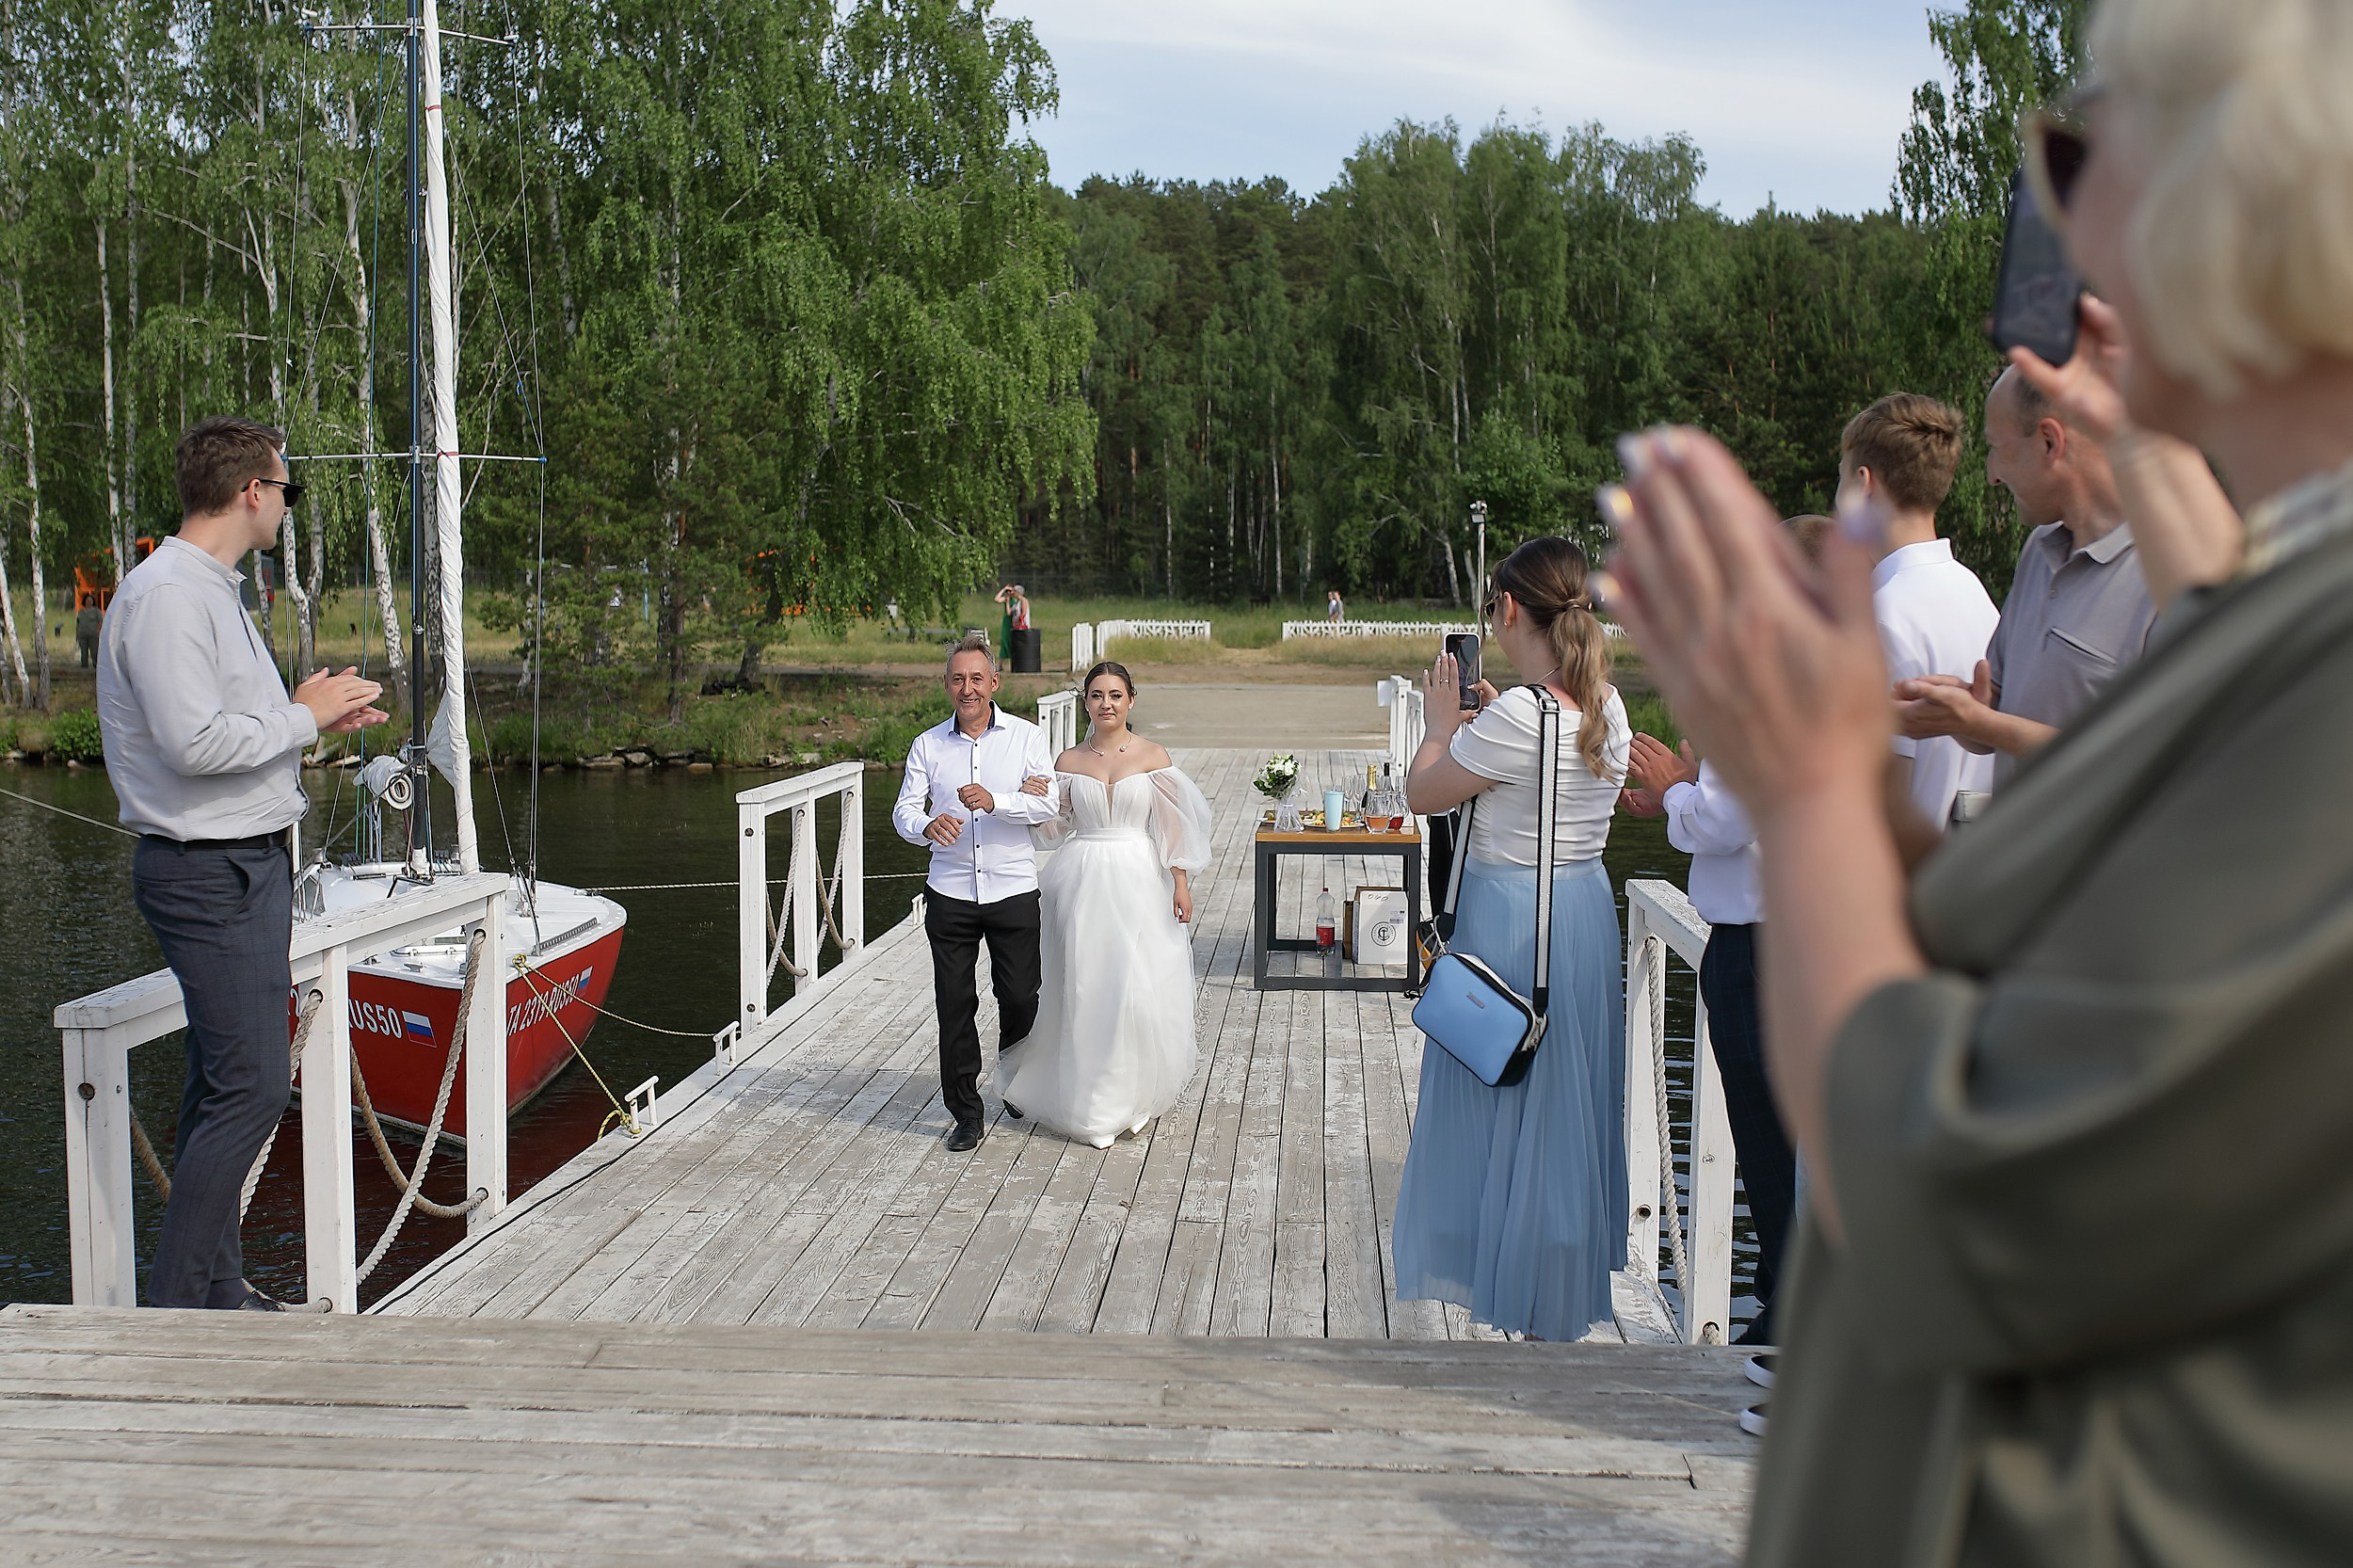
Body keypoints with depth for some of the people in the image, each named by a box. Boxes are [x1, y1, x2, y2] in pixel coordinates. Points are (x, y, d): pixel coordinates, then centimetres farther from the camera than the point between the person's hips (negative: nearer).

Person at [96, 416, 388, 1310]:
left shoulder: (211, 589, 17)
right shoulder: (165, 595, -16)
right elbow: (193, 742, -24)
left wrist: (314, 719, 10)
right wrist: (302, 717, -13)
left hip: (246, 861, 11)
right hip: (208, 873, -11)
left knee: (223, 1083, 13)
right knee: (249, 1088, -11)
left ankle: (216, 1287, 22)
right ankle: (174, 1306, -3)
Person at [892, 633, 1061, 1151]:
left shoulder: (1026, 736, 1)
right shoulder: (928, 745, 6)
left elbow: (1048, 803, -9)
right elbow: (904, 811, 1)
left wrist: (994, 801, -27)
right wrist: (927, 826, -23)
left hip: (1014, 889, -1)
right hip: (950, 892, 1)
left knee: (1021, 998, 4)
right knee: (955, 1004, 1)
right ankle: (965, 1112, 14)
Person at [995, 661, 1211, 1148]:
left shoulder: (1152, 756, 1)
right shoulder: (1069, 761, 6)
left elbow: (1172, 825, 0)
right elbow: (1054, 827, 10)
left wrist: (1181, 885, -5)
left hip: (1138, 881, -1)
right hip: (1082, 883, 1)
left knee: (1140, 992, -4)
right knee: (1083, 991, 1)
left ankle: (1130, 1098, 15)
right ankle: (1087, 1103, 14)